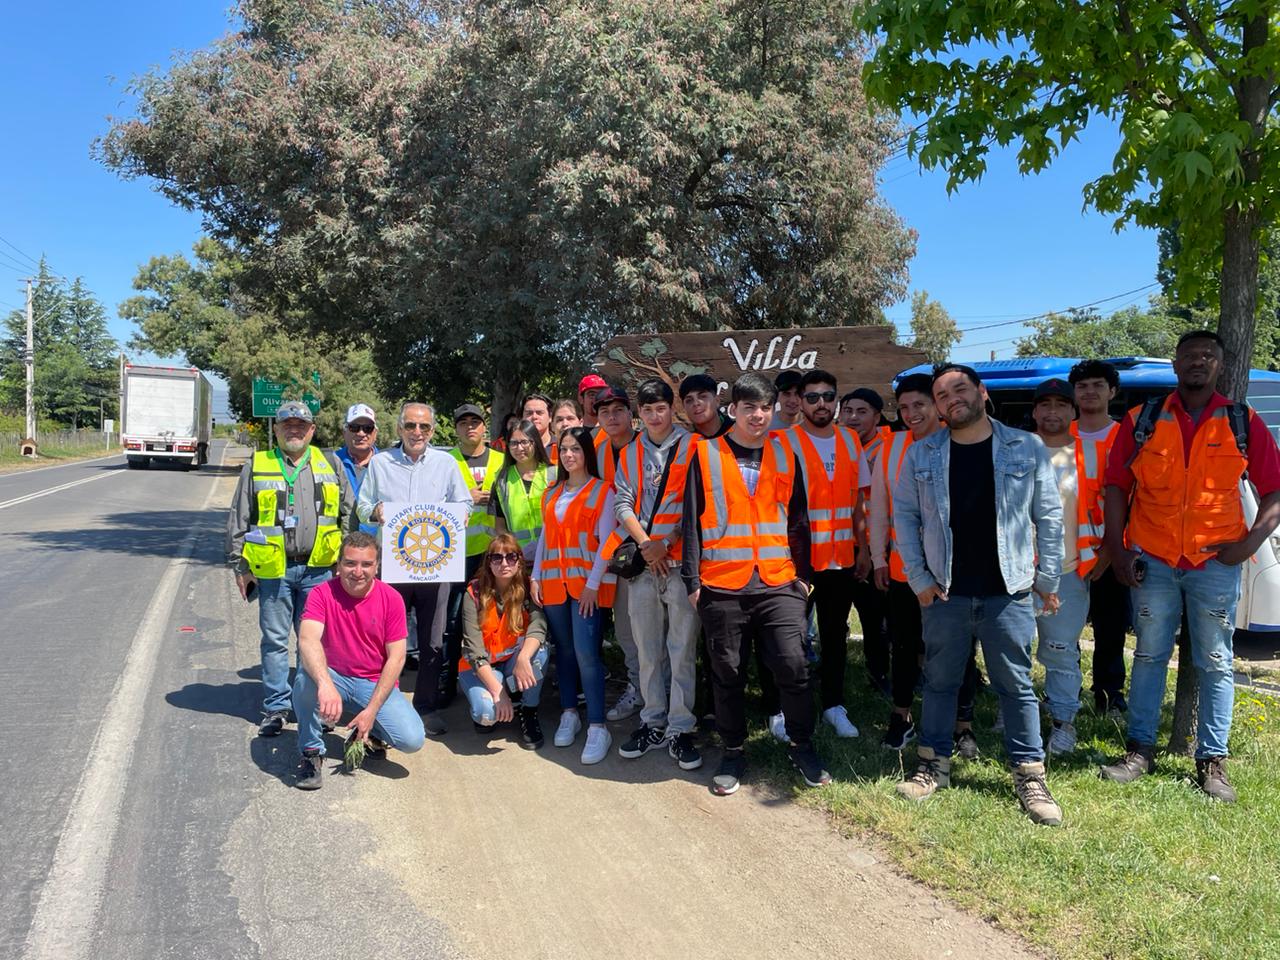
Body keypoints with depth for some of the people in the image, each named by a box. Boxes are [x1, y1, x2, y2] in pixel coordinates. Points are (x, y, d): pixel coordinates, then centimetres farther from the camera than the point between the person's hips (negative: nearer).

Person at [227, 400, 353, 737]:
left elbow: (347, 514, 12)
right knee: (274, 640, 6)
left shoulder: (330, 466, 9)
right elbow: (238, 521, 6)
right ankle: (276, 707, 17)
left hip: (318, 569, 1)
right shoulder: (257, 467, 5)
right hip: (272, 569, -1)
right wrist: (241, 567, 2)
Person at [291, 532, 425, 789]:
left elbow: (396, 658, -9)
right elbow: (308, 640, -30)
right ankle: (311, 753, -11)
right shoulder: (322, 593, -12)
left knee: (412, 740, -21)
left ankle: (370, 732, 15)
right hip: (334, 677, -1)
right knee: (306, 678, -35)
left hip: (376, 683, 1)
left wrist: (372, 710, -16)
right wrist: (325, 685, -49)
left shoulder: (391, 599, -9)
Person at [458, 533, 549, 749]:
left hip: (513, 664, 2)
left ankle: (529, 713, -11)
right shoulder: (475, 593, -14)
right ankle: (484, 713, 7)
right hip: (481, 668, -2)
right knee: (487, 712, -32)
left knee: (536, 647, -30)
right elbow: (474, 649, -19)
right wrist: (497, 690, -28)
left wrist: (523, 658, -49)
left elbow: (538, 626, -29)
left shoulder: (527, 589, -10)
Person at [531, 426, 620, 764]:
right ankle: (569, 714, 21)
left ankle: (597, 728, -7)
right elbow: (544, 537, 18)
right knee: (564, 650, 9)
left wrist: (593, 584, -14)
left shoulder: (602, 491, -2)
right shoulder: (551, 494, 16)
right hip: (553, 582, 5)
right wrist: (536, 576, 9)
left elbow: (606, 542, -8)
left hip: (586, 582, -5)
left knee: (586, 652, -12)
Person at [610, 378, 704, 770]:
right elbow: (622, 504, 6)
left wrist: (666, 543, -8)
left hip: (680, 559, -3)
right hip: (641, 562, 4)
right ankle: (653, 723, 19)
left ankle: (680, 729, 6)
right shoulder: (630, 453, 13)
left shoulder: (691, 447, 2)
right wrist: (646, 544, -7)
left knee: (682, 649, -2)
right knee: (648, 650, 9)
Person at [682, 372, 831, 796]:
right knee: (728, 674, 7)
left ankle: (802, 745, 16)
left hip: (779, 583, 1)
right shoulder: (706, 455, 2)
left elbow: (798, 519, 14)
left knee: (793, 665, -4)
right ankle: (733, 751, 24)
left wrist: (803, 573, 10)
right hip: (722, 586, -1)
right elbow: (692, 521, 1)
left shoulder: (784, 455, 10)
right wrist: (692, 579, -2)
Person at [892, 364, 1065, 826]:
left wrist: (1047, 579, 0)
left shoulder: (1027, 449, 0)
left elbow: (1049, 516, 2)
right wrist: (917, 577, 0)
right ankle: (934, 764, 25)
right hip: (945, 593, 1)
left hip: (1008, 592, -1)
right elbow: (904, 515, 5)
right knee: (940, 681, 11)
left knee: (1016, 685, 6)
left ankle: (1030, 776, 18)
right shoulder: (922, 454, 3)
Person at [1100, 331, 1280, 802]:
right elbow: (1116, 487, 4)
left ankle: (1212, 761, 16)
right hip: (1152, 562, 1)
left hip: (1215, 564, 0)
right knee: (1149, 655, 10)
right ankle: (1140, 749, 20)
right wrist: (1118, 550, -2)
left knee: (1215, 663, 6)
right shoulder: (1142, 421, 2)